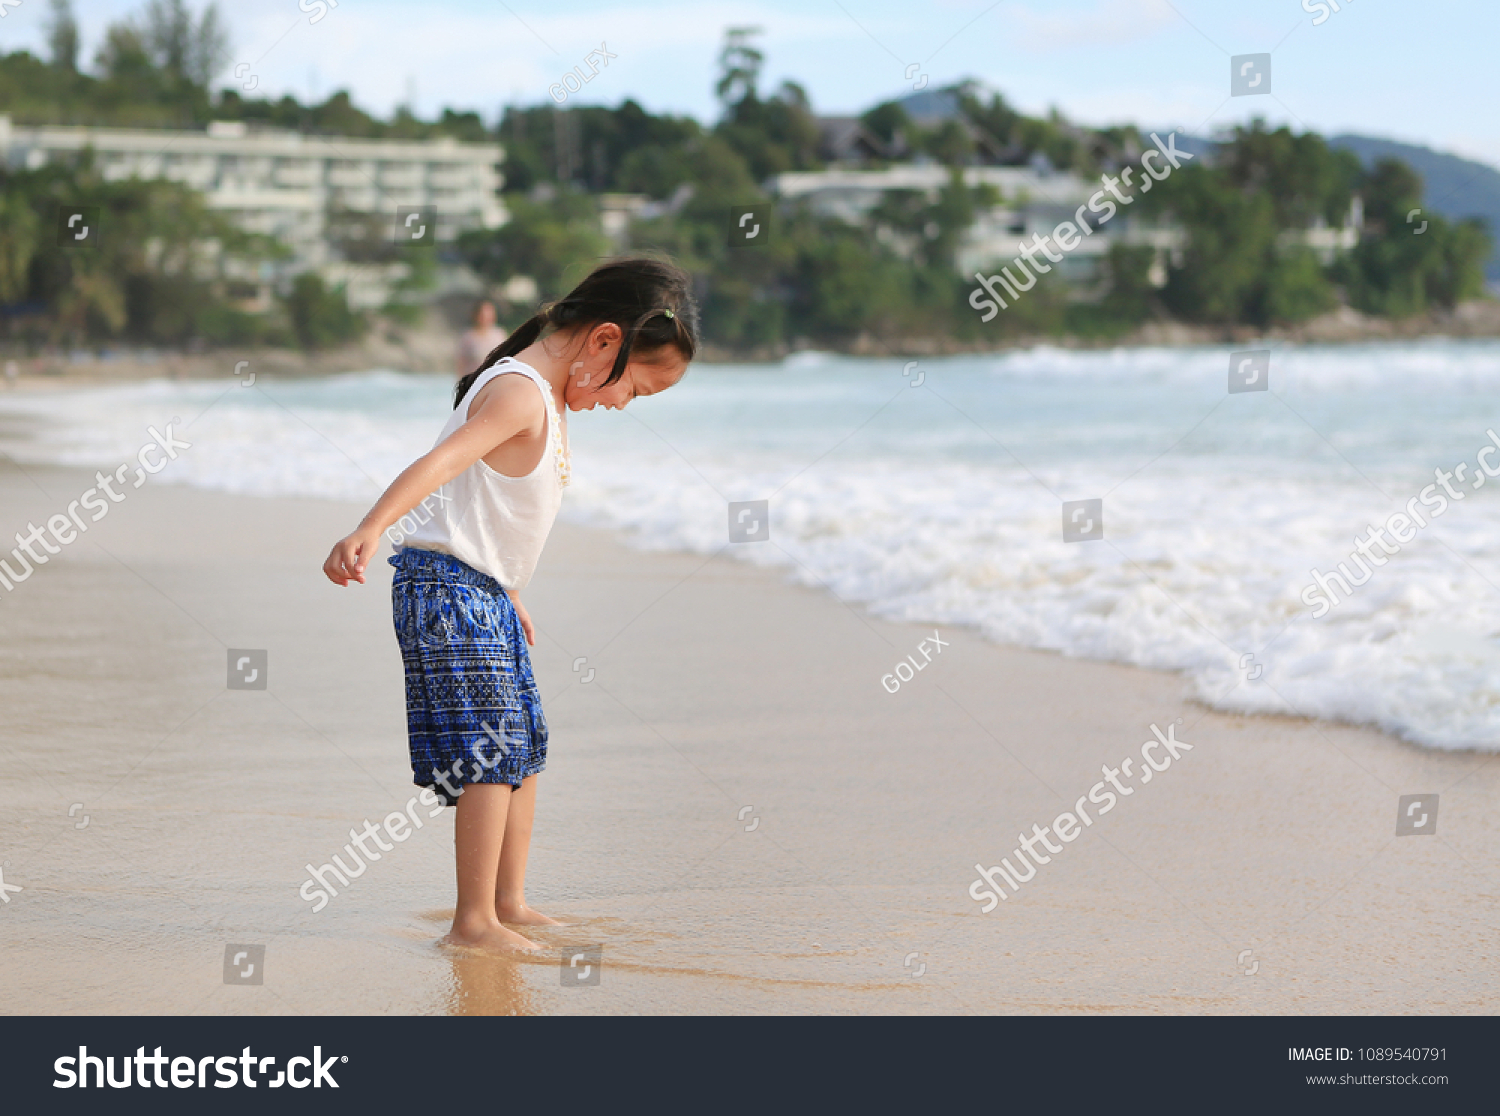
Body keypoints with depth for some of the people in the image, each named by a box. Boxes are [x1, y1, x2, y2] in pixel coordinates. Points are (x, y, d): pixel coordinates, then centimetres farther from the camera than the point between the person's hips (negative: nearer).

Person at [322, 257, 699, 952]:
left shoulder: (549, 401, 16)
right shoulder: (518, 393, -17)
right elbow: (440, 463, -32)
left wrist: (511, 597, 31)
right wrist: (369, 531, -45)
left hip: (487, 593, 11)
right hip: (448, 588, -11)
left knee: (524, 747, 14)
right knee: (491, 751, -11)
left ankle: (509, 902, 23)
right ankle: (474, 920, -8)